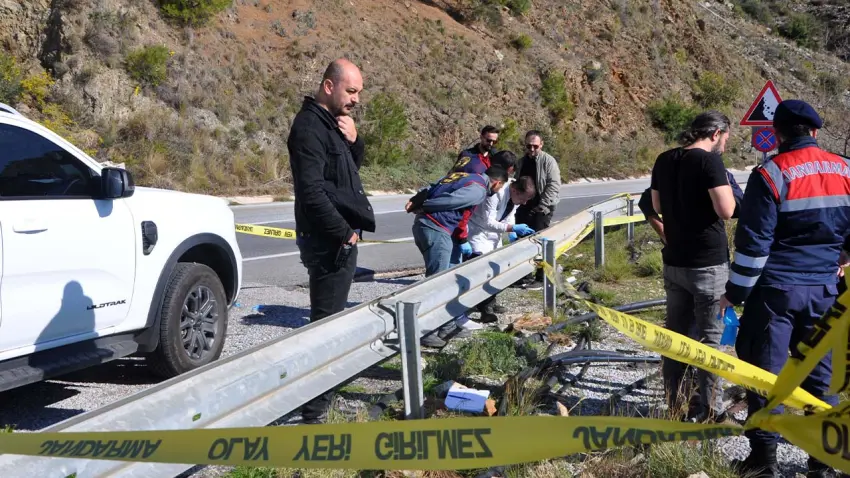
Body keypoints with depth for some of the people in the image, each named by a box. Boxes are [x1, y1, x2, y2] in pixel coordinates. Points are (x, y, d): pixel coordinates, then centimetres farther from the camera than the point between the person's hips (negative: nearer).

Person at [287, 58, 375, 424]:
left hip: (340, 237, 10)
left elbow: (350, 170, 19)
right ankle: (312, 409, -1)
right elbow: (312, 190, -23)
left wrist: (353, 141, -1)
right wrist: (343, 232, -17)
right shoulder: (309, 126, -16)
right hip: (329, 240, -10)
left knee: (332, 318, 18)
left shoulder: (332, 122, 14)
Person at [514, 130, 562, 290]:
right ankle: (527, 275, 19)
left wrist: (542, 206, -18)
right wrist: (518, 203, 11)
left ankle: (541, 278, 0)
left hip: (542, 209, -7)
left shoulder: (548, 161, -8)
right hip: (524, 208, 7)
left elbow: (554, 186, -14)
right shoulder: (522, 162, 13)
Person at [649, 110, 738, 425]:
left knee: (675, 333, 13)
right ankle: (710, 411, 9)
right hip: (708, 262, -7)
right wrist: (727, 191, -2)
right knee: (708, 336, 2)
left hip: (674, 260, 7)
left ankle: (673, 407, 20)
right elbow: (726, 210, -21)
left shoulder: (664, 160, 7)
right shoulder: (709, 160, -14)